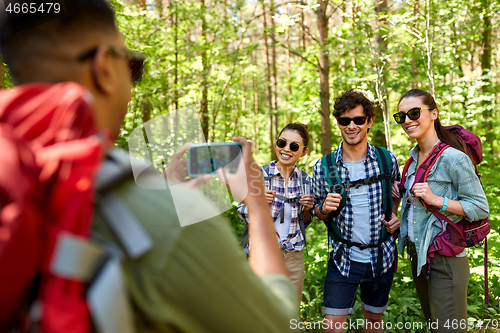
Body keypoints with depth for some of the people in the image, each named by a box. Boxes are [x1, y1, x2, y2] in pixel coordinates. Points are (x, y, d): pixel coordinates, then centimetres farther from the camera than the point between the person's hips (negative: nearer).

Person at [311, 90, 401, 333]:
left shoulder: (388, 160, -4)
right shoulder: (323, 167, -7)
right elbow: (318, 211, 6)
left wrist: (394, 215, -3)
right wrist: (325, 208, -17)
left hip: (381, 256, 2)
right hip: (343, 257, -1)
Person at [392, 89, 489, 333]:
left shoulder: (454, 159, -17)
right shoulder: (414, 154, 7)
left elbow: (480, 208, -15)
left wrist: (437, 200, -24)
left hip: (445, 259, -8)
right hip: (417, 256, 8)